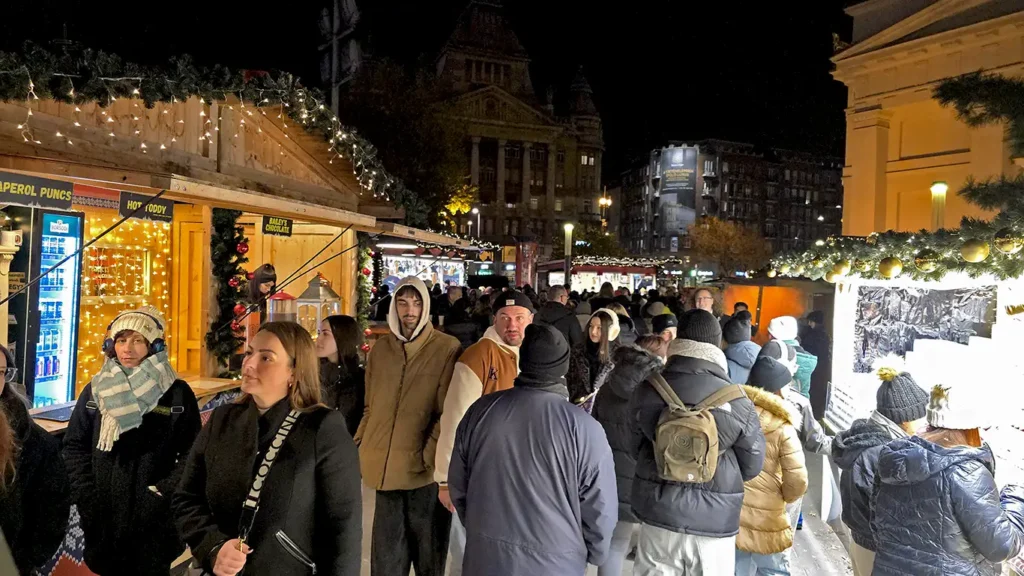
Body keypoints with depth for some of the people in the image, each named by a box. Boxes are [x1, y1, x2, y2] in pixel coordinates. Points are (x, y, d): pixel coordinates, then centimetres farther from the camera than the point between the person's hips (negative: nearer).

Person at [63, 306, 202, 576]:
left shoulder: (177, 393, -5)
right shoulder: (95, 390, 5)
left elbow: (191, 455, -4)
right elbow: (74, 446, 8)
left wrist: (160, 495, -12)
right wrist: (85, 497, -2)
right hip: (101, 518, 3)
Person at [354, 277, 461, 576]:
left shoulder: (447, 348, -6)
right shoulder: (380, 348, 8)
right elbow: (371, 407, 15)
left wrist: (431, 455, -16)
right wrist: (359, 445, 7)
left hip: (426, 468, -4)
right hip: (386, 467, 4)